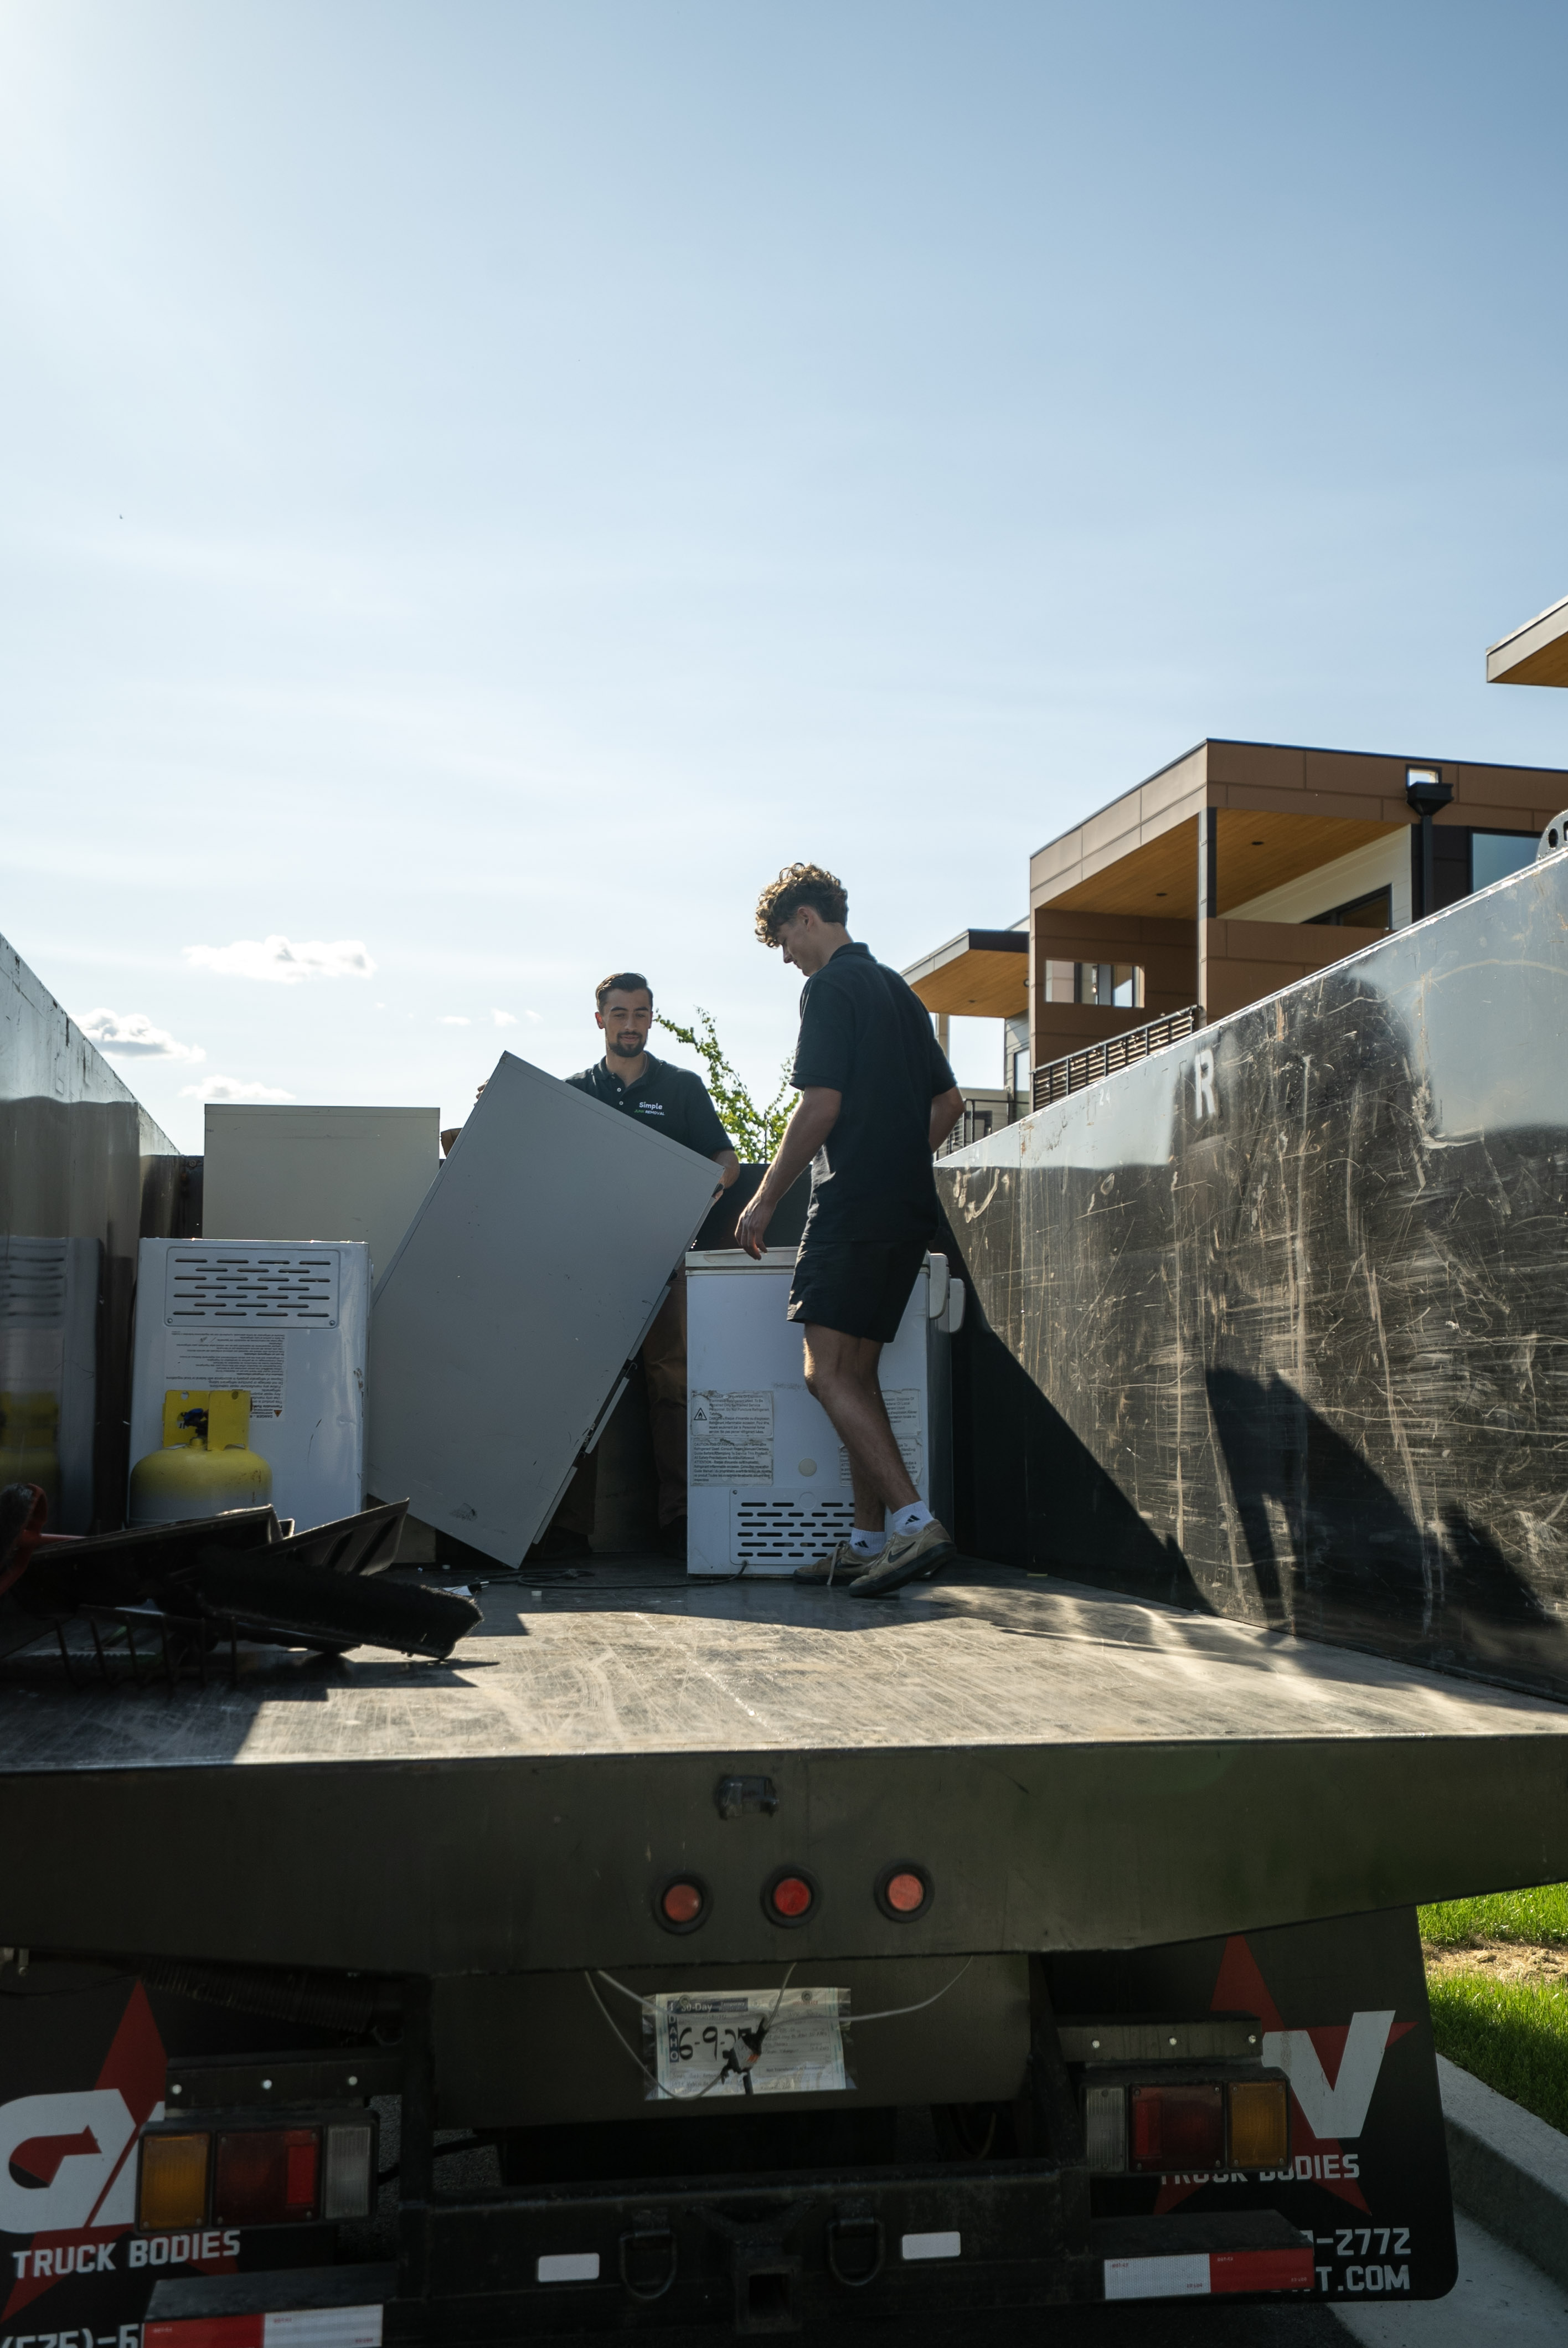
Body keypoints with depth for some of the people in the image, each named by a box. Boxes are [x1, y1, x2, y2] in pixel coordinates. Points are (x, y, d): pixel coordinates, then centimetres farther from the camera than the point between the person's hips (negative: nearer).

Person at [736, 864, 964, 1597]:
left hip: (854, 1207, -9)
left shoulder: (831, 988, -7)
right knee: (856, 1372, 11)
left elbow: (821, 1105, -15)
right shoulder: (896, 989, 21)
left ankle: (913, 1521, -18)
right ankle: (870, 1539, 12)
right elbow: (949, 1102, 24)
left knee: (829, 1373, -11)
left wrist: (765, 1198, -8)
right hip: (908, 1209, 9)